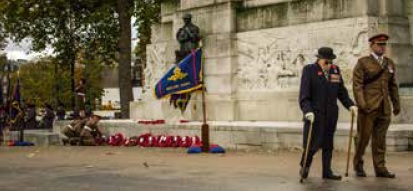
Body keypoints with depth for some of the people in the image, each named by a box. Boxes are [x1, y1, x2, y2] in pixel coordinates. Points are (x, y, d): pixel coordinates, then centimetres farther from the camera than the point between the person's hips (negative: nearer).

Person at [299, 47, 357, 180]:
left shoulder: (335, 70, 8)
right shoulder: (309, 70, -6)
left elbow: (341, 91, 14)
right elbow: (304, 95, -12)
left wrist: (350, 105, 1)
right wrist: (307, 111, -24)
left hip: (331, 114, 5)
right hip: (315, 113, -5)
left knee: (328, 143, 7)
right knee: (313, 143, -5)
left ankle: (327, 172, 14)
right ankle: (305, 166, 18)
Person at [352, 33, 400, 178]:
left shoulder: (390, 63, 15)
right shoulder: (363, 62, 1)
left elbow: (393, 86, 17)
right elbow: (357, 84, -6)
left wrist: (396, 105, 14)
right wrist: (361, 104, -14)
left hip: (385, 108, 4)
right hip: (368, 107, -4)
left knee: (380, 139, 5)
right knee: (363, 137, 1)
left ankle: (380, 168, 9)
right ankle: (358, 165, 16)